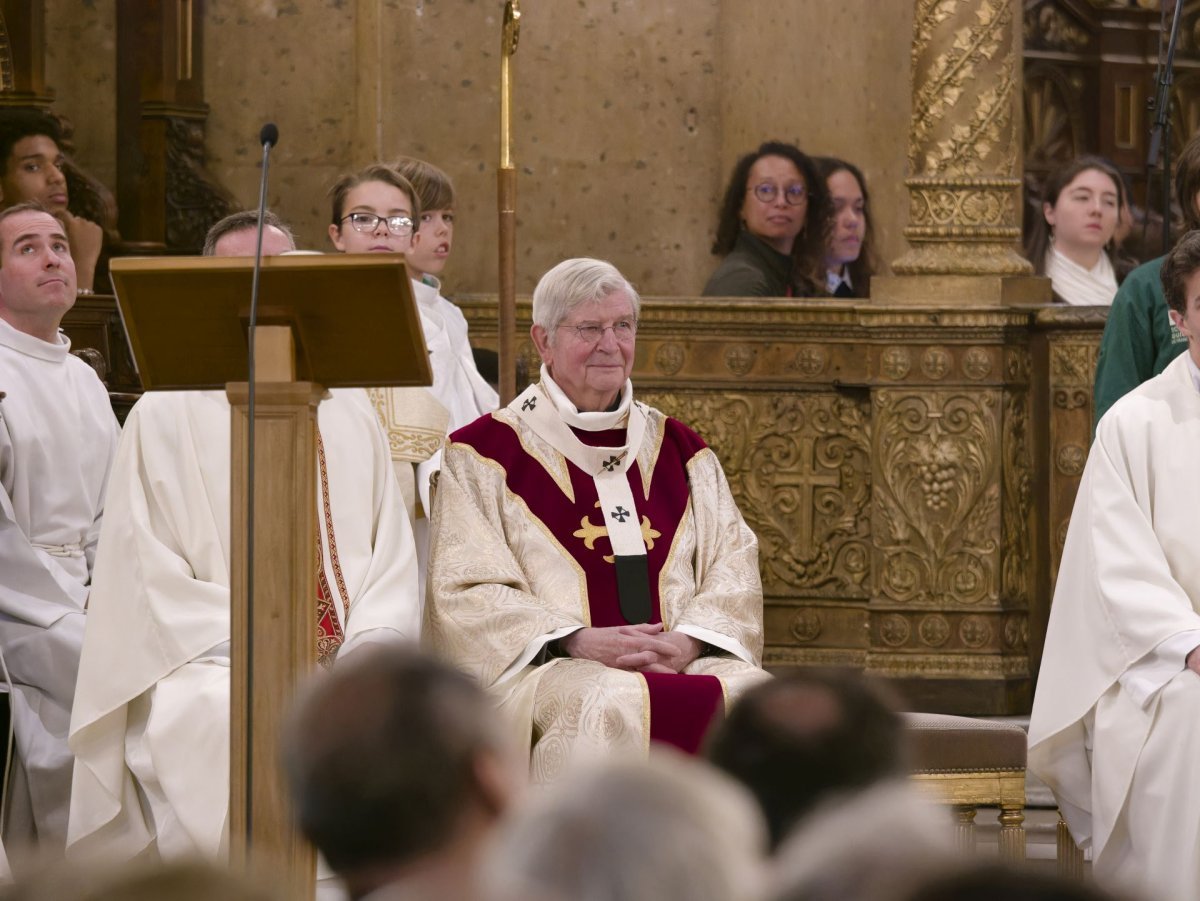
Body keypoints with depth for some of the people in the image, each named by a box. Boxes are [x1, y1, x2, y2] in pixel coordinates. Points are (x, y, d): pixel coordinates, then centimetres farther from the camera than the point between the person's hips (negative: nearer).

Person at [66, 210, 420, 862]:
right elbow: (154, 583, -1)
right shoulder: (166, 418, 7)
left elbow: (394, 561, 14)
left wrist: (369, 649, -7)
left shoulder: (349, 414, 20)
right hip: (213, 669, -4)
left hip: (356, 667, 4)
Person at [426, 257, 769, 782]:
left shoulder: (678, 450, 21)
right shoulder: (484, 453, 8)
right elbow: (467, 593, -1)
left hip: (684, 661, 3)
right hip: (545, 668, -3)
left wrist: (689, 640, -9)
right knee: (612, 707, -37)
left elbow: (733, 567, 13)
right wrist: (578, 640, -15)